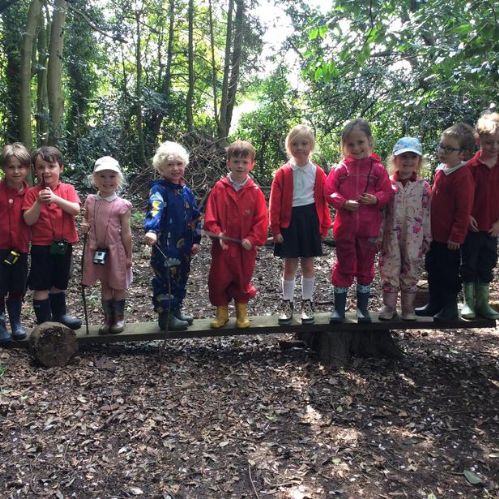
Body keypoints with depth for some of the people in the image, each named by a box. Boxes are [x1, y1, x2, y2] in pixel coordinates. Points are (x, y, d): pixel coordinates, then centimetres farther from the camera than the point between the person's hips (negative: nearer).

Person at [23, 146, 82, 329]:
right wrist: (39, 202, -24)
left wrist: (56, 198, -28)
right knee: (41, 286, 1)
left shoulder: (68, 189, -1)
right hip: (41, 246, -2)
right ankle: (44, 321, 12)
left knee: (60, 284, 18)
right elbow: (29, 220, -12)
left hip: (64, 244, 3)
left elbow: (76, 210, -17)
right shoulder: (32, 193, -6)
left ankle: (59, 314, 34)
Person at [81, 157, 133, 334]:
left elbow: (126, 232, -7)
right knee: (105, 285, 14)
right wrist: (84, 227, -9)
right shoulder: (90, 201, 0)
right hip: (97, 250, 3)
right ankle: (108, 319, 26)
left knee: (118, 285, 10)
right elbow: (87, 222, 15)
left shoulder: (122, 205, -10)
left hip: (115, 250, -3)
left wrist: (129, 255, -5)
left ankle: (119, 318, 25)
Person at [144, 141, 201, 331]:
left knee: (180, 280, 17)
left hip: (184, 246, 7)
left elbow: (195, 216, 16)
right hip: (165, 246, -7)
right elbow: (155, 210, -32)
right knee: (166, 280, -1)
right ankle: (165, 316, 11)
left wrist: (195, 240, 12)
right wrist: (151, 230, -50)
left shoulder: (186, 191, 11)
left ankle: (176, 311, 31)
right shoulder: (159, 190, -13)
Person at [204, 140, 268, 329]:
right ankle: (221, 313, 25)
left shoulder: (255, 191, -5)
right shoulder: (219, 188, -5)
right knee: (218, 280, 6)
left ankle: (242, 313, 32)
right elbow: (210, 215, -4)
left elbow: (261, 219, -5)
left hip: (245, 246, 0)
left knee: (242, 280, 13)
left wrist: (252, 239, -13)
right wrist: (217, 233, -16)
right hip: (222, 245, 0)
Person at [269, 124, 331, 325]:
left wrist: (324, 226, 3)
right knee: (290, 265, 6)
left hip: (310, 220, 1)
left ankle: (307, 303, 25)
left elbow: (323, 201, 4)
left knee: (308, 265, 11)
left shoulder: (318, 173, 0)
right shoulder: (283, 173, -4)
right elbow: (275, 203, -4)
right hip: (290, 221, -1)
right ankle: (287, 303, 21)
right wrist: (276, 229, -7)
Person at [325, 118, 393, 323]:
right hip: (345, 227, -1)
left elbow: (387, 192, -1)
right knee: (344, 266, 9)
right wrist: (344, 203, -20)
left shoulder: (377, 168, -2)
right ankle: (339, 308, 21)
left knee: (366, 266, 13)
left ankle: (362, 307, 28)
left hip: (369, 227, 1)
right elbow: (329, 192, -5)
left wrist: (376, 199, -20)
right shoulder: (340, 169, -3)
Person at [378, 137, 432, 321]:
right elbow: (380, 212, -1)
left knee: (411, 271, 9)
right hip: (391, 236, 0)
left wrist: (427, 238, 2)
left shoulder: (423, 186, 1)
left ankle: (408, 307, 22)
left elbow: (427, 214, 3)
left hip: (413, 237, 1)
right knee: (389, 271, 5)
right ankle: (389, 306, 18)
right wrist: (378, 236, -3)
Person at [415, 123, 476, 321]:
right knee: (433, 269, 17)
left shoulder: (462, 176, -17)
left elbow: (464, 210, -18)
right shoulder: (441, 170, 8)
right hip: (434, 234, 8)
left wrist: (456, 236, -16)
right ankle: (434, 304, 31)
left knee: (448, 273, 5)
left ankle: (450, 308, 21)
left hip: (449, 237, -8)